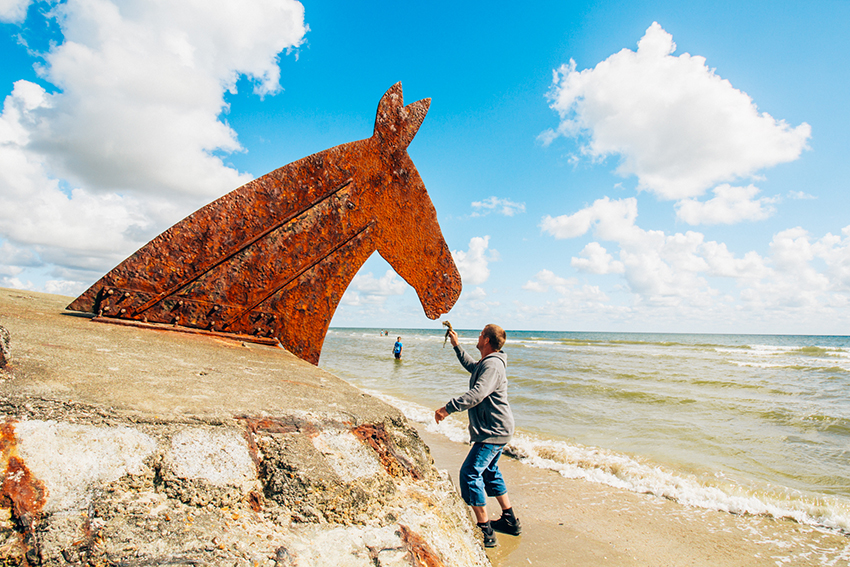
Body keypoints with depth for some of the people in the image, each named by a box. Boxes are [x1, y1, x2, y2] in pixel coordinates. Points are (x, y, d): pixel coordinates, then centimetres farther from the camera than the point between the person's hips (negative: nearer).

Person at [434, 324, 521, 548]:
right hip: (496, 429, 11)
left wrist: (448, 408, -35)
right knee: (489, 471, 21)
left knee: (470, 473, -10)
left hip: (493, 431, -11)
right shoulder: (487, 363, 12)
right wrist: (456, 345, 34)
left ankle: (485, 532, -4)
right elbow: (470, 365, 35)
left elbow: (476, 394, -34)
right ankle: (510, 521, 33)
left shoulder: (492, 365, -21)